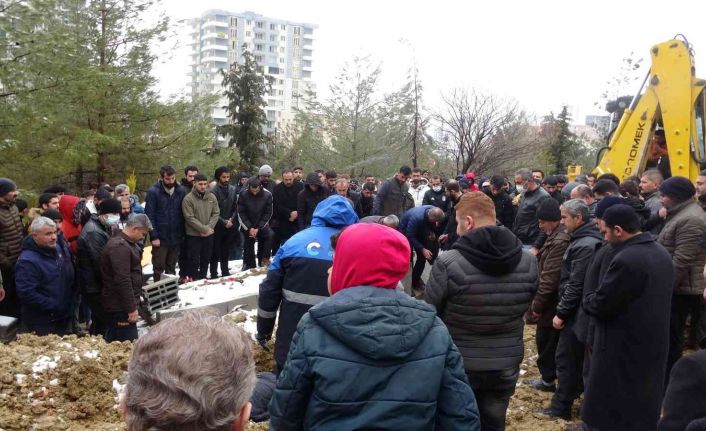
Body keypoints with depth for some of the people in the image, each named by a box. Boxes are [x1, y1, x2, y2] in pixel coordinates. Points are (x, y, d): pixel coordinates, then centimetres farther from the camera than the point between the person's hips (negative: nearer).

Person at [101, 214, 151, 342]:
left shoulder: (125, 243, 15)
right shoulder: (119, 247, -20)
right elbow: (122, 280, -24)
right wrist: (132, 308, -22)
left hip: (118, 305, 11)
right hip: (121, 307, -11)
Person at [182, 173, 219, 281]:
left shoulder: (212, 197, 3)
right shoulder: (188, 199, -11)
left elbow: (216, 213, 3)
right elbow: (190, 218, -16)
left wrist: (209, 227, -11)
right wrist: (204, 229, -17)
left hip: (209, 235, 5)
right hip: (193, 235, -5)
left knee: (206, 260, 13)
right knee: (194, 261, -1)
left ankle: (202, 279, 26)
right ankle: (192, 281, 8)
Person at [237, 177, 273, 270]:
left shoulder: (267, 195, -12)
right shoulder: (243, 195, -12)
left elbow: (268, 213, -8)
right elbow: (241, 213, -8)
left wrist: (258, 228, -14)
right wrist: (249, 228, -14)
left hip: (262, 226, 0)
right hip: (247, 227, 0)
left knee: (270, 236, -24)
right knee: (248, 249, 1)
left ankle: (264, 260, -13)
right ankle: (249, 268, 15)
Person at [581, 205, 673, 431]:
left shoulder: (626, 260, -26)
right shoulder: (660, 252, 5)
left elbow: (600, 306, -22)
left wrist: (587, 299, 0)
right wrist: (597, 298, 12)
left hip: (624, 348, -9)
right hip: (651, 342, 9)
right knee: (642, 411, 22)